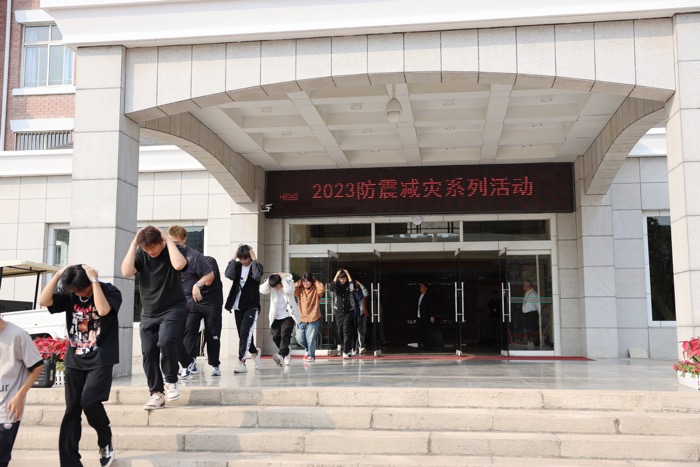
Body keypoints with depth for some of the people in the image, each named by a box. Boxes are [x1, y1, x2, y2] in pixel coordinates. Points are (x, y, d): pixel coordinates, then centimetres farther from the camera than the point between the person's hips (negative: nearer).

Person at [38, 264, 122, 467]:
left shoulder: (110, 292, -8)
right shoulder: (70, 295, 4)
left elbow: (103, 310, -28)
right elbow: (43, 301, -10)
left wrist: (95, 280, -25)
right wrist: (58, 274, -14)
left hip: (100, 360, -5)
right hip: (74, 361, 5)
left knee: (89, 402, -20)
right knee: (71, 411, 3)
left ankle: (106, 442, 8)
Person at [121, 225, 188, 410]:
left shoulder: (173, 250, -10)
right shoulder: (140, 253, -2)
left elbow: (179, 264, -33)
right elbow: (126, 272, -18)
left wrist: (169, 240, -24)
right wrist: (133, 243, -18)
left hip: (173, 309, -4)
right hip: (149, 313, 4)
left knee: (165, 341, -26)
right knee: (148, 352, 0)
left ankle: (170, 381, -3)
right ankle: (157, 394, 12)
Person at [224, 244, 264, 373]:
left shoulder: (256, 266, -3)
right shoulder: (237, 266, 6)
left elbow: (257, 276, -25)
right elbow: (228, 274, -14)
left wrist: (254, 259, -18)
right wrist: (234, 259, -11)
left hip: (251, 306, -5)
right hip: (238, 306, 5)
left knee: (245, 333, -16)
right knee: (243, 334, 14)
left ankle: (241, 362, -18)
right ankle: (254, 352, 40)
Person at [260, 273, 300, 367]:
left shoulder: (289, 282, -8)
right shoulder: (271, 288, -1)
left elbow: (288, 290, -30)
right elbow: (262, 290, -18)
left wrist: (283, 278, -22)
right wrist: (269, 280, -19)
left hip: (288, 316, -4)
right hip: (276, 317, 4)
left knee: (285, 335, -18)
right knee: (275, 336, -1)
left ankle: (281, 355, -30)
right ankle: (286, 354, 19)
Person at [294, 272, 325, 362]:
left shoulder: (315, 290, 0)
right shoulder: (300, 290, 7)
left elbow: (322, 288, -21)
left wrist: (315, 281, -8)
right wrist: (299, 283, -2)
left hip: (313, 319, -3)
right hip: (302, 319, 3)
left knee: (310, 339, -6)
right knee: (299, 338, 2)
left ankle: (311, 355, 12)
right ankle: (307, 349, 31)